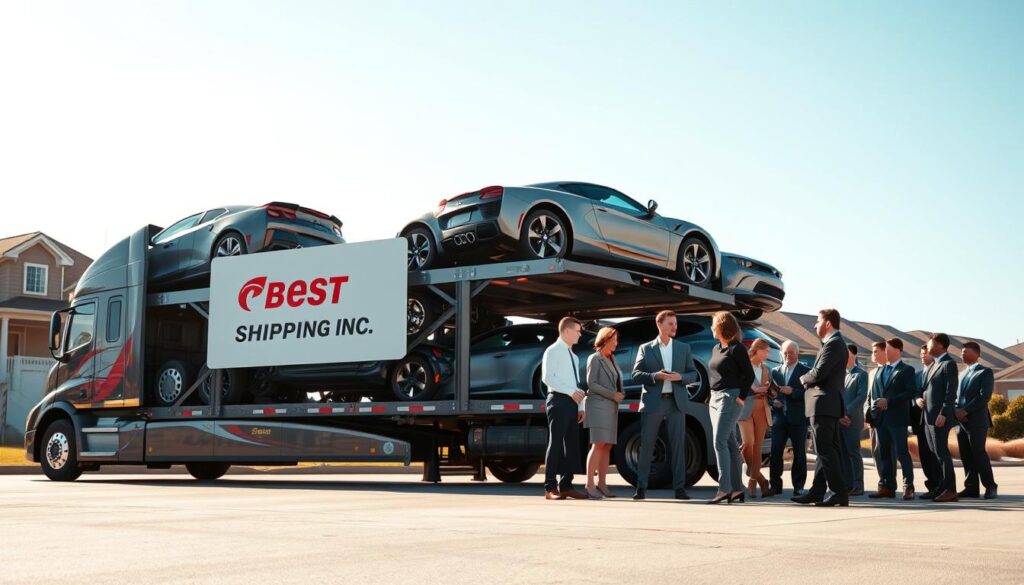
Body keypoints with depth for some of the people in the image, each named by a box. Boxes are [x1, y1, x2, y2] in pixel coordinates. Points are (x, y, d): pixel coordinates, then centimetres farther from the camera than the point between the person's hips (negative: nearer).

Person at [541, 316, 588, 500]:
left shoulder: (573, 356, 22)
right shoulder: (553, 351, -3)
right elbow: (547, 377, -14)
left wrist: (581, 406, 13)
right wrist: (571, 392, -18)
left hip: (572, 402, 8)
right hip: (559, 400, -8)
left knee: (572, 444, 7)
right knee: (555, 443, -8)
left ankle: (566, 485, 12)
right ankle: (550, 487, -6)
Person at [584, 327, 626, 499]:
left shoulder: (611, 359, 20)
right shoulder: (595, 359, -4)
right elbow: (591, 383, -11)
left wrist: (621, 394, 2)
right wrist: (612, 395, -15)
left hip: (611, 407, 8)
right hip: (599, 405, -8)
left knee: (607, 446, 4)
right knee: (598, 445, -14)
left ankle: (602, 484, 6)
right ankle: (589, 485, -15)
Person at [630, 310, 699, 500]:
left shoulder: (684, 348, 12)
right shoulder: (646, 348, 6)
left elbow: (693, 374, 11)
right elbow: (636, 374, 1)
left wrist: (680, 377, -10)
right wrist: (655, 376, -16)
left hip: (676, 401, 2)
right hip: (653, 402, -2)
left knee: (678, 445, 1)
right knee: (646, 445, -1)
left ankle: (679, 488, 5)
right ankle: (641, 487, 3)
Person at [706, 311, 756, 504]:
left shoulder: (737, 349, -9)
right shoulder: (716, 349, 16)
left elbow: (749, 374, -11)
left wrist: (742, 397, -14)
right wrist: (711, 396, 12)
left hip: (730, 398, -9)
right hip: (715, 398, 9)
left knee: (720, 442, -15)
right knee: (730, 444, 9)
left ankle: (724, 488, -15)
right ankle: (737, 488, 13)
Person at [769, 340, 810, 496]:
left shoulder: (805, 371, 2)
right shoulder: (775, 371, 15)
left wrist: (792, 392, -18)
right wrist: (773, 401, -1)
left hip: (798, 418, -3)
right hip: (779, 416, 3)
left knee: (799, 453, 3)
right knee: (775, 451, -6)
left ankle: (798, 486, 10)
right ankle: (775, 485, 0)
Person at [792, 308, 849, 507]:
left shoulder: (833, 344, -14)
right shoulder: (835, 342, 19)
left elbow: (819, 373, -21)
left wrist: (803, 378, -3)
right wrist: (809, 378, 0)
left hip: (823, 405, -11)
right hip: (829, 405, 11)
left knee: (825, 450, -9)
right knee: (826, 450, 12)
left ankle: (840, 493, -10)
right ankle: (817, 492, 17)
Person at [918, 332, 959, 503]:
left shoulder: (949, 364, -9)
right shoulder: (933, 365, 19)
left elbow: (951, 392, -16)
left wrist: (943, 415, -22)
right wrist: (919, 398, 4)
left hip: (940, 416, -9)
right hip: (928, 416, 9)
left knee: (941, 452, -9)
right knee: (935, 453, 10)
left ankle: (950, 490, -7)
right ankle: (941, 487, 15)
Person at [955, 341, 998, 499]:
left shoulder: (985, 372, -1)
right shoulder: (962, 374, 22)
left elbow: (984, 396, -13)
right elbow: (956, 395, 17)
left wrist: (965, 410, -16)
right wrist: (956, 410, -4)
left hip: (976, 421, -7)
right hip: (961, 421, 7)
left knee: (978, 453, -9)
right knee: (966, 456, 5)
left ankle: (990, 486, 1)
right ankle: (971, 488, 8)